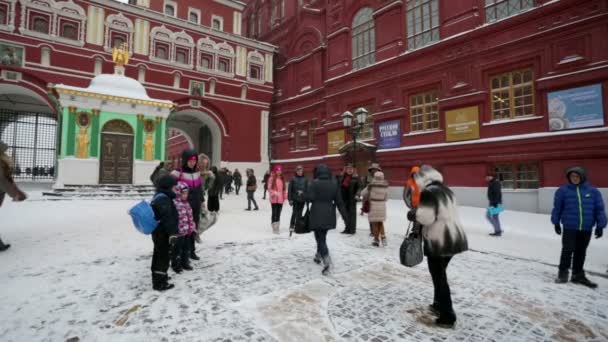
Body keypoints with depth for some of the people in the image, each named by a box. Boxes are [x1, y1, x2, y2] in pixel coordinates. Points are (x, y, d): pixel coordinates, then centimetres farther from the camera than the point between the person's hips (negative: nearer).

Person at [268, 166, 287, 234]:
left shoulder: (282, 179, 9)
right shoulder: (272, 178, -6)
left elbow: (284, 188, 13)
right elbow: (269, 188, -7)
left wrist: (285, 197, 8)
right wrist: (274, 193, -22)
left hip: (281, 199, 5)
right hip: (274, 199, -5)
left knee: (278, 213, 11)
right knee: (274, 213, -1)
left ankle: (277, 227, 21)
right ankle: (274, 228, 8)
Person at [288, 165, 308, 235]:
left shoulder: (305, 180, 6)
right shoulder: (293, 179, -2)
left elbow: (307, 189, 9)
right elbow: (290, 189, -2)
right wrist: (290, 199, -7)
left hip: (302, 199, 3)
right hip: (295, 199, -3)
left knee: (299, 213, 9)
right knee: (294, 213, -8)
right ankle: (291, 226, 1)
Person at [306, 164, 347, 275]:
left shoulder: (314, 184, -9)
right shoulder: (334, 184, 5)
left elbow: (309, 198, -16)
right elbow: (339, 201, 4)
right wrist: (344, 214, 8)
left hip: (317, 214, -5)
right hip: (329, 215, 5)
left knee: (320, 238, -3)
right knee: (322, 236, 23)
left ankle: (327, 262, -19)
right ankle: (319, 256, 39)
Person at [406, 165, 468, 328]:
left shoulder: (428, 192, -15)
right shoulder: (446, 190, 13)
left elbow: (427, 216, -24)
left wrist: (412, 214, -5)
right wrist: (418, 211, 13)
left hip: (439, 241, -9)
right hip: (454, 238, 9)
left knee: (439, 277, 2)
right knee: (440, 273, 23)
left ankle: (447, 317, 10)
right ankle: (439, 304, 36)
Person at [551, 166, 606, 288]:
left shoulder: (593, 191, 2)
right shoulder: (563, 191, -3)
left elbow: (600, 209, 5)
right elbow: (557, 208, 5)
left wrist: (600, 225, 1)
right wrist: (556, 223, 7)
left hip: (586, 228, 2)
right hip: (569, 227, -2)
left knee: (581, 252, 13)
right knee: (568, 250, -1)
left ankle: (578, 274, 25)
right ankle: (563, 273, 10)